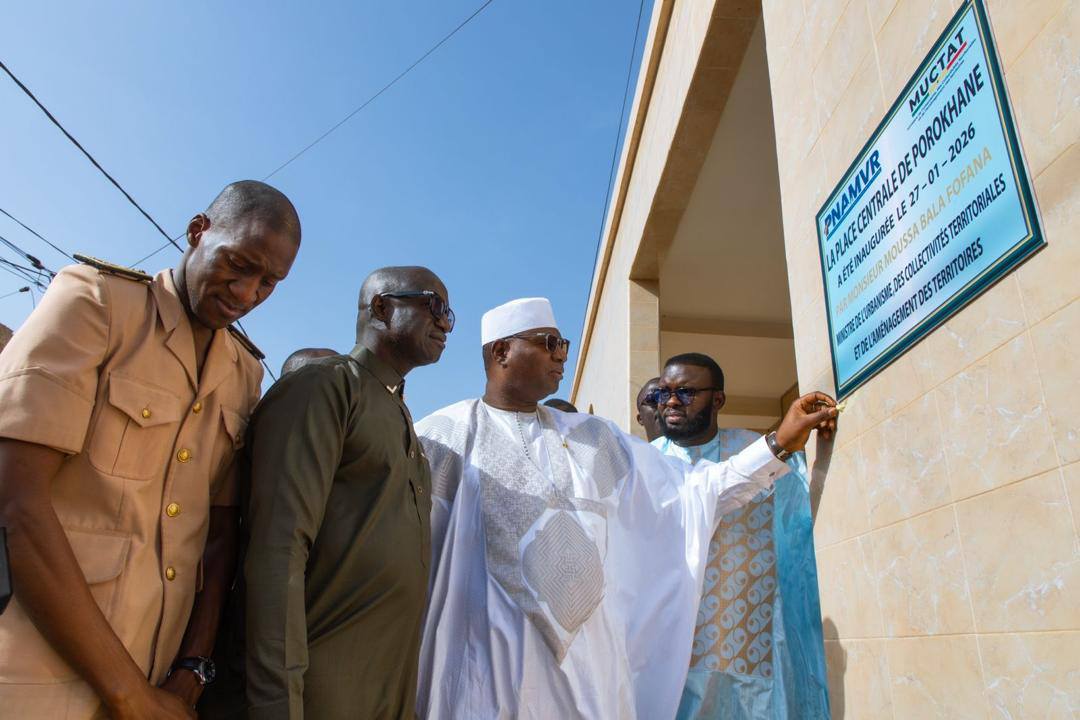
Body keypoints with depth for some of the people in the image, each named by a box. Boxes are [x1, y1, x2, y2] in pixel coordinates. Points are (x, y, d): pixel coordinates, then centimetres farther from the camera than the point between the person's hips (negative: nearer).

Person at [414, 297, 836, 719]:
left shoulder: (593, 438, 11)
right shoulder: (445, 436, -2)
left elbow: (687, 492, 9)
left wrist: (779, 444, 4)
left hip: (586, 657, 4)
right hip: (484, 661, -3)